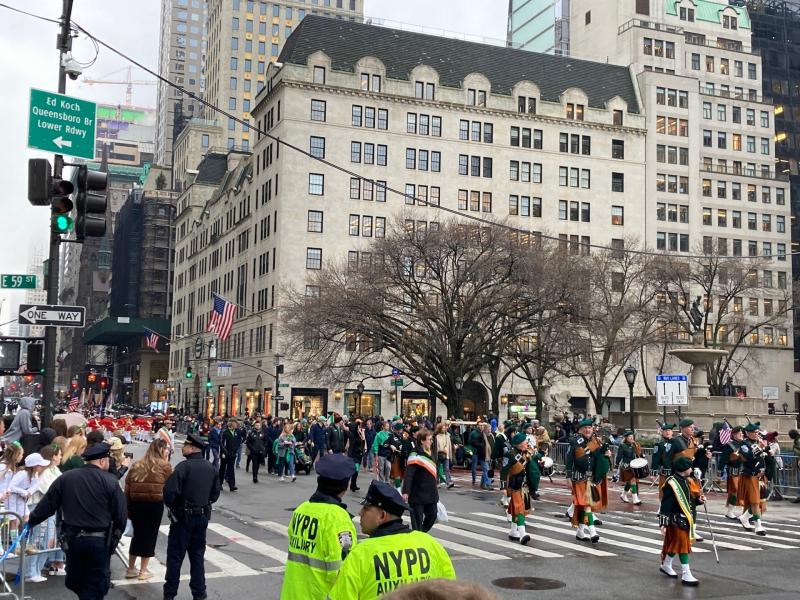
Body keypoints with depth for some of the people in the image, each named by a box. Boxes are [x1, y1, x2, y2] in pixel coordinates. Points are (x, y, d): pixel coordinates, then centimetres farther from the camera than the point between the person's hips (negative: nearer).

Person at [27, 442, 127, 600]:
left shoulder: (66, 478, 2)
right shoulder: (110, 481, -6)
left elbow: (47, 505, 7)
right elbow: (121, 515, -5)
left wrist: (31, 520, 24)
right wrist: (115, 536, 13)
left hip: (73, 539, 2)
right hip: (100, 540, -2)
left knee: (74, 581, 23)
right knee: (95, 584, 7)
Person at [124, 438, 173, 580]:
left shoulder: (136, 466, 7)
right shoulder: (164, 466, -6)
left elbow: (127, 489, 6)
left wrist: (128, 509, 12)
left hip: (136, 504, 4)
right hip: (155, 505, -4)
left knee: (137, 535, 18)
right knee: (149, 536, 8)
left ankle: (131, 569, 25)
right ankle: (143, 571, 16)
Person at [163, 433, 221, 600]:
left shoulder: (184, 466, -17)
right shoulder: (210, 468, 3)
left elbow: (170, 491, -22)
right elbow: (216, 493, 9)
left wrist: (170, 505, -4)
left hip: (183, 516, -6)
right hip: (203, 516, 6)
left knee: (175, 555, 5)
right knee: (197, 554, 14)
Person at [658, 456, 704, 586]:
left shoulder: (688, 481, 6)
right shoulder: (672, 483, -20)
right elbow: (665, 504, -20)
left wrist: (699, 500, -3)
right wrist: (663, 523, -21)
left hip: (687, 519, 8)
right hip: (676, 519, -8)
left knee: (674, 543, 19)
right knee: (683, 544, -6)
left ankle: (666, 565, 37)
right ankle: (686, 574, -2)